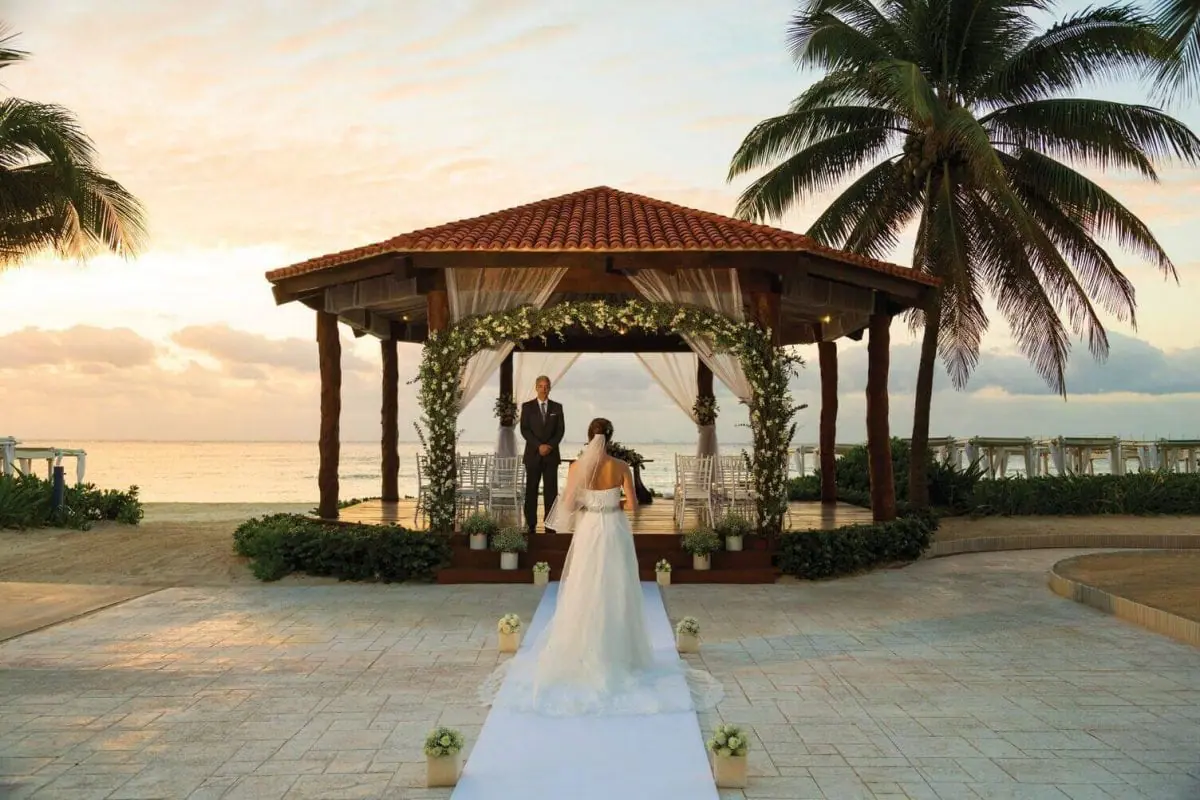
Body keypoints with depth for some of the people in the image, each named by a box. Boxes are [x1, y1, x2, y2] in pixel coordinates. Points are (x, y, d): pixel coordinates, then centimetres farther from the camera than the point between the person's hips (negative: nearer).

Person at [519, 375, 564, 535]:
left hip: (551, 454, 1)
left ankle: (550, 526, 1)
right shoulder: (527, 406, 4)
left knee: (551, 490, -1)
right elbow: (524, 429, -3)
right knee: (531, 490, 0)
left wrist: (550, 445, -10)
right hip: (533, 454, -1)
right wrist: (539, 446, -13)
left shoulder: (557, 407, 9)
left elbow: (561, 429, 4)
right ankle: (531, 525, 4)